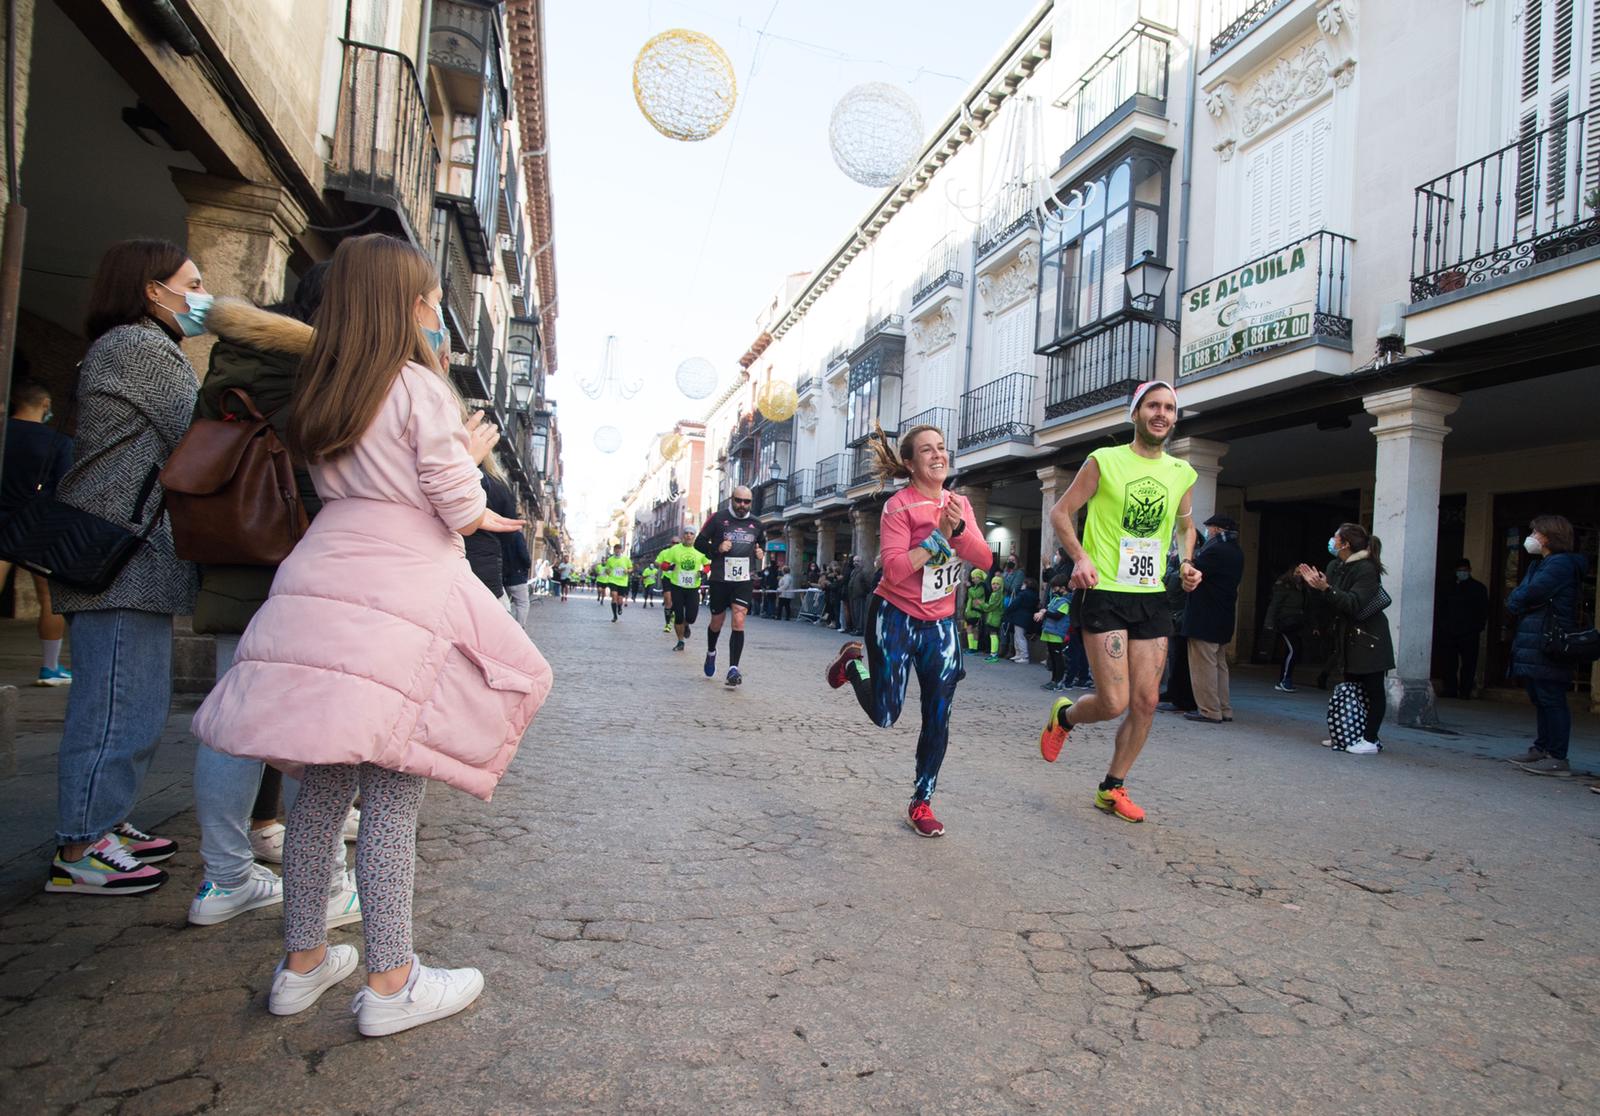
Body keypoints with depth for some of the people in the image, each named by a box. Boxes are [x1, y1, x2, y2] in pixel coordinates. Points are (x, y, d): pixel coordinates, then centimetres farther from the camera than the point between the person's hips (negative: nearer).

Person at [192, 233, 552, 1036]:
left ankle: (302, 961, 26)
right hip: (401, 587, -7)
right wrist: (483, 515, 13)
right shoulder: (421, 388, -5)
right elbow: (457, 504, -8)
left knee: (321, 785, 13)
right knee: (392, 793, -1)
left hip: (323, 577, 7)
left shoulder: (321, 393, 16)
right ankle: (390, 983, 9)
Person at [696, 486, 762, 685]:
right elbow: (699, 542, 1)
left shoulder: (756, 524, 10)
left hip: (744, 580, 1)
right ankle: (711, 652, 43)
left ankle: (733, 668, -11)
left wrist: (759, 553, 5)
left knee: (739, 622, -13)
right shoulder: (718, 518, -2)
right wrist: (717, 549, -16)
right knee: (717, 622, 13)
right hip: (720, 578, -1)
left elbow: (759, 544, 28)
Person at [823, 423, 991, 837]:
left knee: (937, 720, 4)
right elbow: (895, 570, -24)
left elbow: (984, 559, -5)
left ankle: (921, 803, 19)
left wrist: (958, 527, -21)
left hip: (941, 624, 5)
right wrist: (938, 535, -25)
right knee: (885, 715, 2)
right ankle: (853, 662, 31)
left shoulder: (959, 502, 5)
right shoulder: (899, 506, -13)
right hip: (895, 618, -5)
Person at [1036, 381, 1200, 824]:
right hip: (1105, 593, -5)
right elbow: (1060, 512, -1)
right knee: (1114, 702, -10)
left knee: (1146, 700, 4)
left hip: (1153, 597, 5)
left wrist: (1186, 562, 7)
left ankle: (1112, 789, 21)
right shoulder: (1104, 461, -5)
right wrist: (1080, 556, -17)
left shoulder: (1182, 473, 9)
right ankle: (1063, 716, 25)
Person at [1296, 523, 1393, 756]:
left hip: (1368, 640, -9)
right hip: (1349, 638, 9)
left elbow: (1354, 604, -26)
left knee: (1373, 690, -2)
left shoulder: (1366, 569, -15)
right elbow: (1333, 601, 13)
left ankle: (1371, 740, 1)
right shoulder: (1341, 568, 11)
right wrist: (1312, 583, 4)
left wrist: (1326, 588, -34)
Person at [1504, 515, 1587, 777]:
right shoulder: (1538, 564, 19)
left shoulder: (1560, 564, -12)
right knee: (1540, 699, 15)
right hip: (1532, 645, 10)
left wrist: (1514, 601, 1)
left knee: (1551, 700, -6)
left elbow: (1526, 596, -17)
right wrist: (1517, 602, -3)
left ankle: (1558, 759, -3)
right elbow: (1515, 600, 16)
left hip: (1547, 647, -10)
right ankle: (1542, 749, 23)